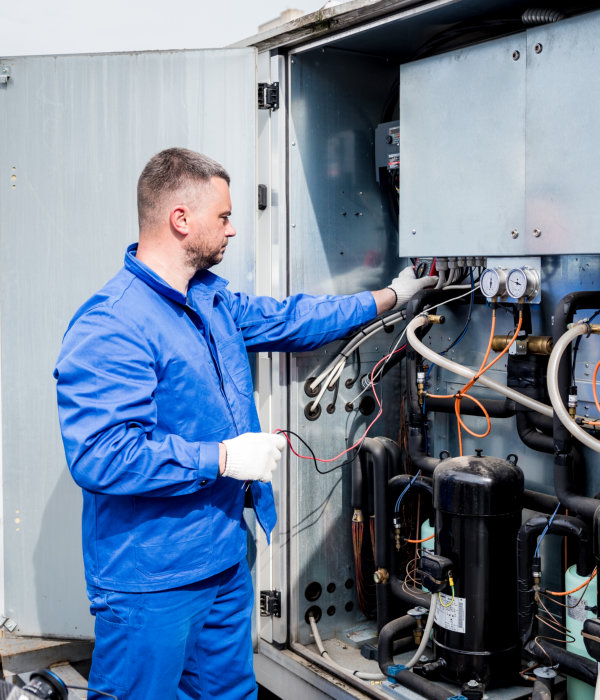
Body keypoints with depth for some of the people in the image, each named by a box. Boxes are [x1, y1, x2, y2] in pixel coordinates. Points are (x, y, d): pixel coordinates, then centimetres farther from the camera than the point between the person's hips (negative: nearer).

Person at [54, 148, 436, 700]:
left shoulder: (213, 302, 9)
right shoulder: (110, 327, -22)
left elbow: (288, 319, 24)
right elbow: (100, 456, -29)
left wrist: (390, 296, 29)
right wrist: (223, 458, -24)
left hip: (225, 561, 9)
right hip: (151, 582, -9)